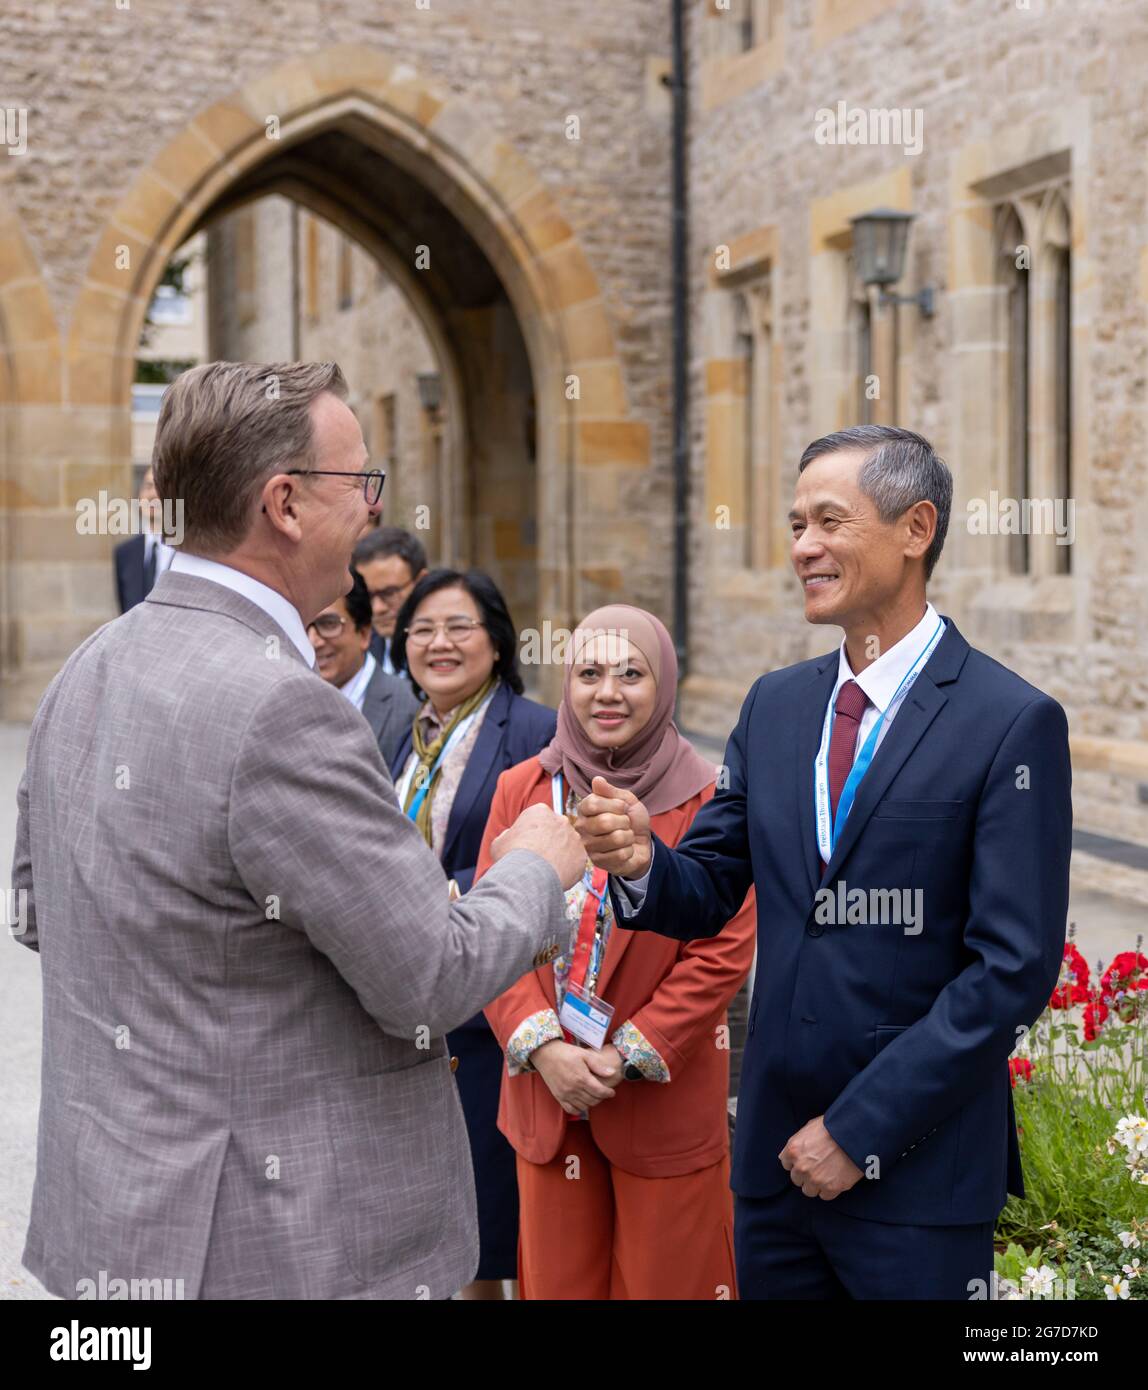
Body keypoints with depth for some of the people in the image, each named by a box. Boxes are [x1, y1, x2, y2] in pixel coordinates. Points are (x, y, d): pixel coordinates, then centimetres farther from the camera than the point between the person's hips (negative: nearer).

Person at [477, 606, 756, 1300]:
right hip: (545, 1089, 3)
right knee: (557, 1282, 12)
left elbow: (724, 952, -9)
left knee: (665, 1281, 7)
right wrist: (542, 1046, -11)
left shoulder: (708, 801, -6)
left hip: (665, 1097, -3)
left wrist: (627, 1055, -13)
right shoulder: (522, 789, 4)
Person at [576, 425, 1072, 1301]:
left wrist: (860, 1131, -14)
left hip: (916, 1174, -5)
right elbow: (709, 895, 8)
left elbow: (1015, 969, -14)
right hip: (775, 1157, 5)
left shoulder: (1014, 723, -11)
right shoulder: (775, 706, 8)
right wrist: (641, 862, -14)